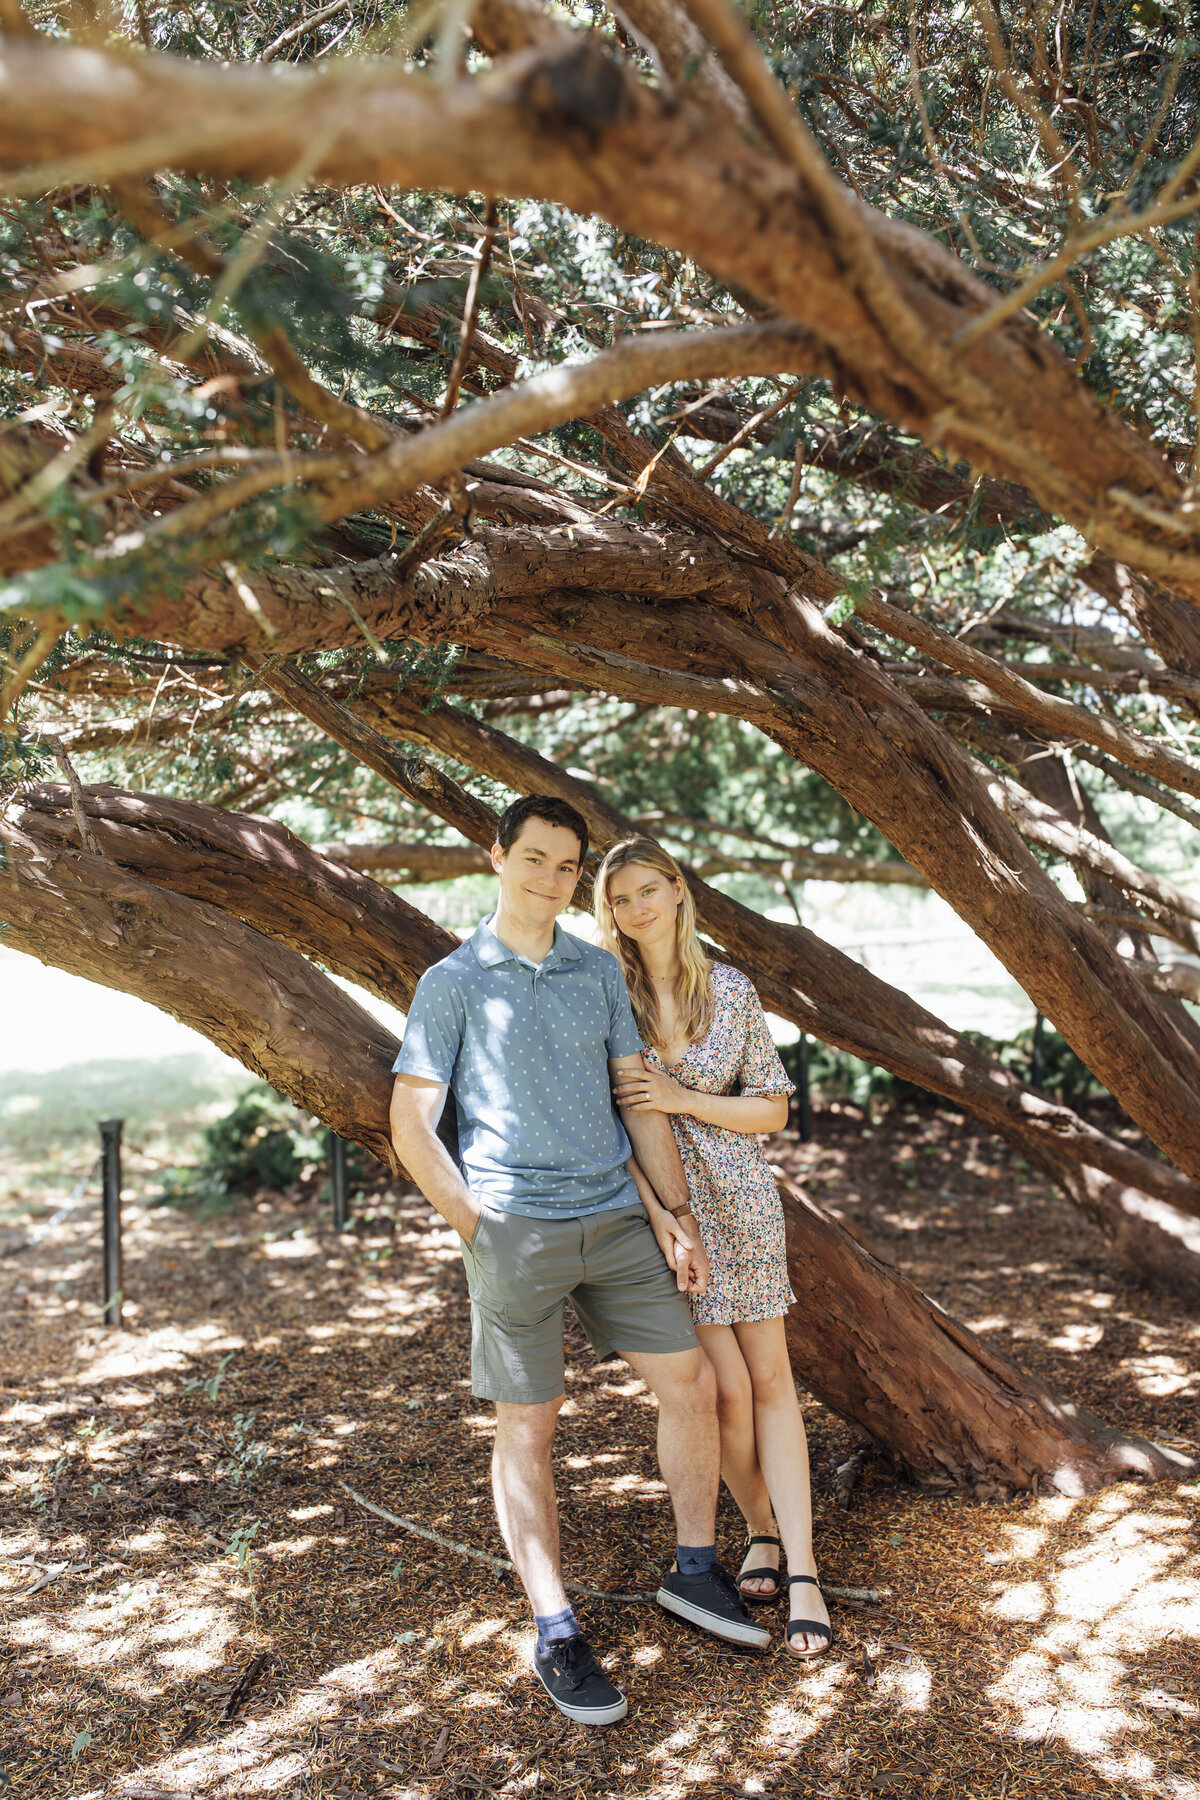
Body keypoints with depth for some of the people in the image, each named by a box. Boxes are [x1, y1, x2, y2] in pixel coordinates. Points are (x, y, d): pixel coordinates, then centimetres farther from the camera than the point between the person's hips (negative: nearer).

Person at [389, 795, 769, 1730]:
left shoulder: (600, 972, 11)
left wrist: (675, 1216, 6)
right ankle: (557, 1636, 12)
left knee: (691, 1380, 6)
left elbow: (641, 1095, 11)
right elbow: (411, 1125, -3)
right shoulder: (453, 983, -2)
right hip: (515, 1225, -4)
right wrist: (477, 1228, -7)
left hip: (616, 1218, 5)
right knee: (526, 1426, 1)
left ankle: (696, 1572, 25)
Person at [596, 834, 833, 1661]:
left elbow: (773, 1109, 0)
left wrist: (682, 1099, -14)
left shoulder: (732, 990, -1)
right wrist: (649, 1205, -11)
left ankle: (803, 1571, 8)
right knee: (727, 1387, 0)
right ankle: (761, 1531, 25)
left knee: (770, 1380, 1)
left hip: (741, 1198, 1)